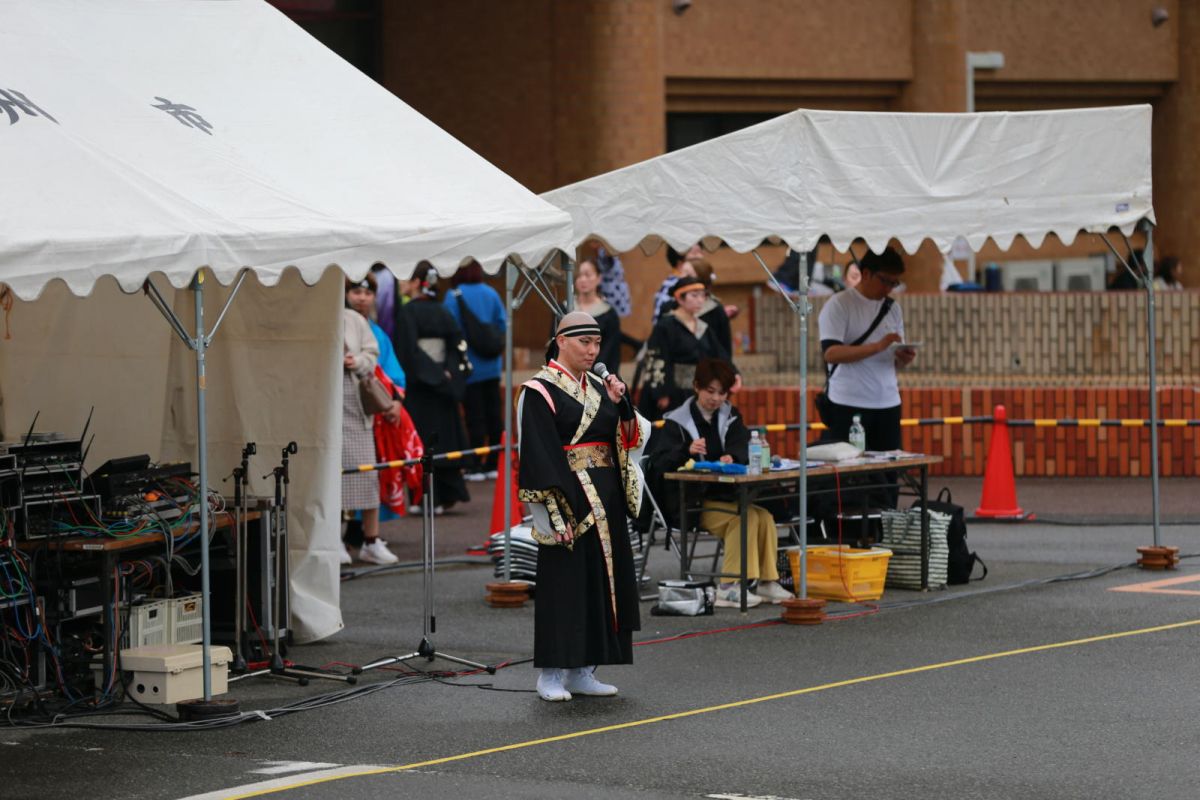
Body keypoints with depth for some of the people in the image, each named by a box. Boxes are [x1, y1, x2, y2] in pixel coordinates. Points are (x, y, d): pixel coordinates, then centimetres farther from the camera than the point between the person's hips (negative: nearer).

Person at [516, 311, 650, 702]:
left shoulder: (598, 388, 14)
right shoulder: (540, 391, -8)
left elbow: (630, 439, 12)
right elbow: (538, 455, -14)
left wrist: (618, 404, -6)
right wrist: (553, 515, -21)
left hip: (605, 503, 7)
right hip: (567, 503, -7)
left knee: (599, 581, 7)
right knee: (562, 584, -6)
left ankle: (581, 672, 14)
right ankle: (551, 675, 1)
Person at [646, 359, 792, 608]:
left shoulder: (730, 417, 15)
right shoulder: (676, 422, -1)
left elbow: (742, 448, -2)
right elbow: (659, 463, -12)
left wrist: (732, 457, -27)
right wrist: (687, 451, -32)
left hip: (723, 494, 6)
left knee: (764, 517, -20)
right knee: (745, 518, -28)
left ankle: (766, 581, -12)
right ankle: (728, 588, -28)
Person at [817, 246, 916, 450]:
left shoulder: (892, 309, 15)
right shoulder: (839, 305, -4)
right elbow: (831, 353, -17)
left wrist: (904, 359, -6)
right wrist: (877, 347, -26)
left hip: (888, 404, 6)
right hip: (848, 406, -5)